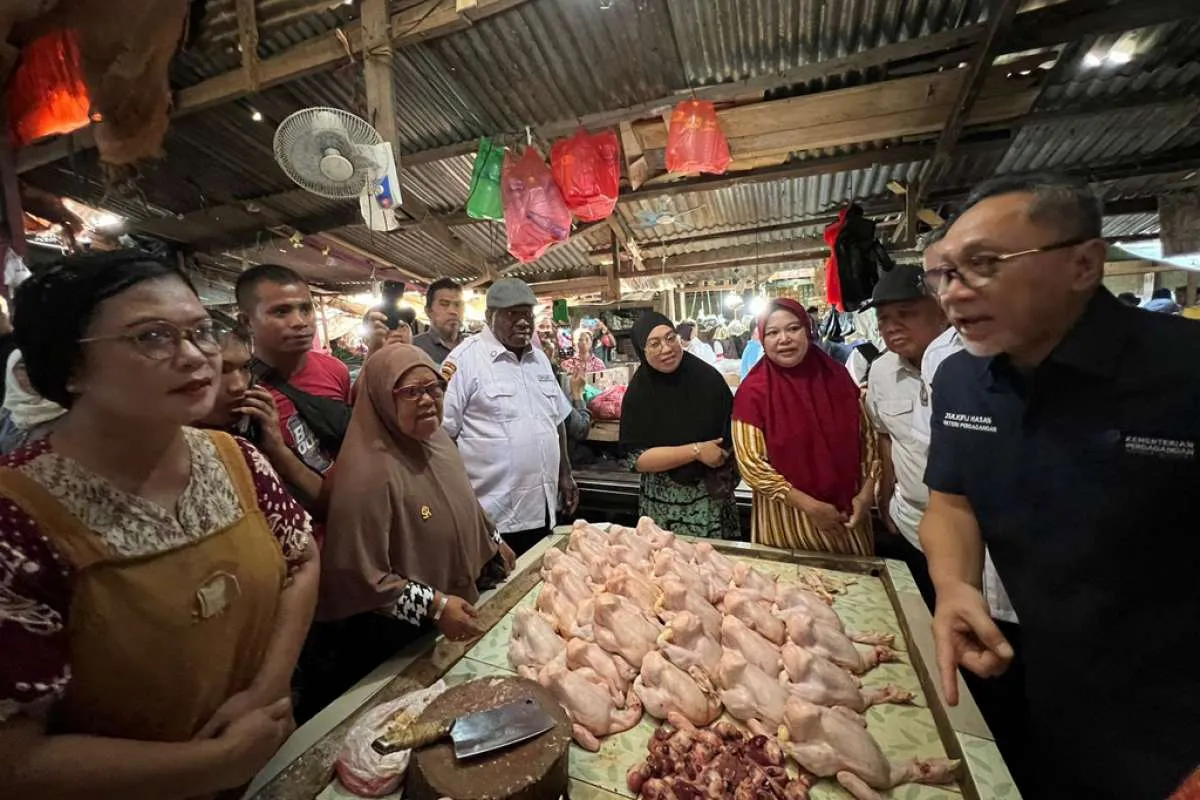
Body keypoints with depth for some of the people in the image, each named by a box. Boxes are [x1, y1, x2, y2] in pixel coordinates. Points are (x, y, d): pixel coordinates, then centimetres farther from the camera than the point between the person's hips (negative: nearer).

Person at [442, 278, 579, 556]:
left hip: (542, 509, 7)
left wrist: (565, 474, 14)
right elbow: (442, 431, -12)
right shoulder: (467, 359, -11)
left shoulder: (540, 358, 10)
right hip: (492, 516, -6)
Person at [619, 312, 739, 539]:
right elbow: (637, 458, -16)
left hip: (713, 497, 1)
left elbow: (733, 430, 0)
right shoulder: (638, 392, -11)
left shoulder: (708, 378, -10)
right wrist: (696, 451, -20)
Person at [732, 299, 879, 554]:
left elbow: (866, 436, 6)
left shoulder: (836, 376, -3)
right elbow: (751, 464, -17)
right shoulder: (753, 391, -15)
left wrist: (867, 492, -4)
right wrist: (810, 506, -16)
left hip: (847, 512, 4)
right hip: (788, 518, -4)